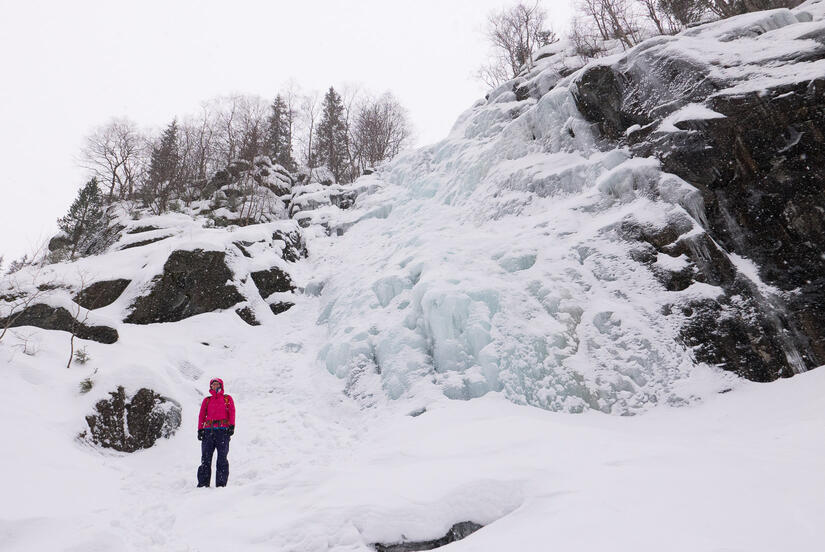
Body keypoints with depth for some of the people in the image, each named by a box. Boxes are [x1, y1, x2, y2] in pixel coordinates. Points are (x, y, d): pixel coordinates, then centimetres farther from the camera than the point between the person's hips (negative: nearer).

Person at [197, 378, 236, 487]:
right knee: (205, 458, -1)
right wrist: (200, 429, 2)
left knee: (222, 459, -5)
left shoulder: (227, 399, 15)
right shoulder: (207, 400, 19)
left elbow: (232, 413, 7)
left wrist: (231, 426, -6)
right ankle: (203, 483, 3)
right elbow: (201, 415, 14)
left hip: (223, 430, -2)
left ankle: (221, 484, -3)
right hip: (208, 430, 2)